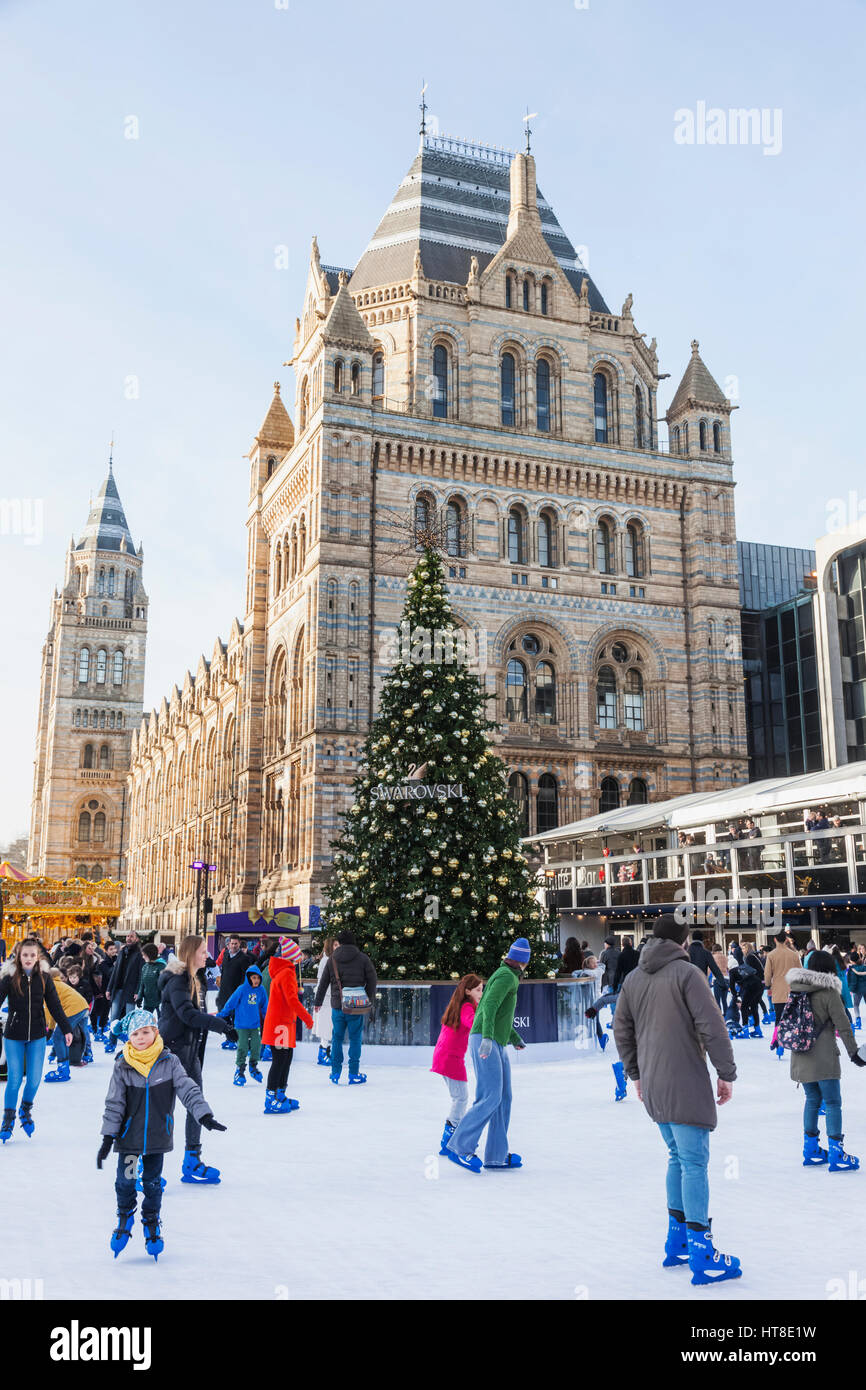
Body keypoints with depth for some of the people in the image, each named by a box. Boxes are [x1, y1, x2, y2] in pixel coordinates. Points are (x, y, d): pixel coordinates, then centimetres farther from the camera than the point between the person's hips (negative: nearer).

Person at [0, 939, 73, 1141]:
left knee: (34, 1079, 4)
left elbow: (55, 1005, 4)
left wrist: (66, 1029, 5)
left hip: (37, 1036, 2)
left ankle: (26, 1110, 32)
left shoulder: (44, 977, -2)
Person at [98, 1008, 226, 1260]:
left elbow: (187, 1089, -8)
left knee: (152, 1182, 10)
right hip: (129, 1135, 0)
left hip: (158, 1135, 0)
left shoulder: (169, 1062, -7)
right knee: (125, 1180, 6)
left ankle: (151, 1224, 30)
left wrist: (204, 1115, -18)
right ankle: (124, 1216, 33)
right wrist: (107, 1138, -6)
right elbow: (114, 1103, -4)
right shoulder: (122, 1066, -6)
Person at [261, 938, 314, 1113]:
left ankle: (280, 1096, 25)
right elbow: (292, 999, -24)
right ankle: (270, 1101, -3)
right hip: (280, 1023, -10)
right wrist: (307, 1017, -18)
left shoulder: (281, 971, 14)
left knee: (286, 1059, 15)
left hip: (285, 1022, 10)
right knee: (279, 1060, -6)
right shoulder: (287, 973, -16)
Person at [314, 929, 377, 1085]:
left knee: (337, 1038, 12)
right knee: (355, 1038, 5)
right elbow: (372, 981, 2)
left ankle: (335, 1073, 15)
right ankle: (354, 1075, 7)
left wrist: (318, 1001, 21)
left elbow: (323, 982, 10)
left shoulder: (332, 959, 5)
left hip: (337, 1005, 2)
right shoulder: (363, 958, 0)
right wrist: (370, 1001, 14)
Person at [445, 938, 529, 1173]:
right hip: (485, 1042, -10)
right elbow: (489, 1006, -22)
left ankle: (496, 1156, 9)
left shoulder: (508, 976, 22)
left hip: (496, 1045, 10)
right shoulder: (507, 976, -9)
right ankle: (459, 1146, -13)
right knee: (490, 1097, -15)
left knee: (504, 1098, 7)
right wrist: (487, 1037, -33)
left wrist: (515, 1037, 42)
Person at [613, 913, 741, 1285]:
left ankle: (676, 1242, 20)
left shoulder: (633, 978, 11)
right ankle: (702, 1256, -2)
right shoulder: (686, 973, -10)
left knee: (678, 1157, 17)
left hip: (653, 1087, 7)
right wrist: (726, 1073, -5)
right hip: (686, 1084, -7)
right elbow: (711, 1025, -14)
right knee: (694, 1163, -4)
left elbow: (621, 1030, 17)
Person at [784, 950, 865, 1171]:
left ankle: (811, 1149, 22)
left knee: (812, 1099, 17)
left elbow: (789, 1020, 12)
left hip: (801, 1058, 6)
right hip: (823, 1058, -6)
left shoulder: (796, 990, 5)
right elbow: (843, 1025, -10)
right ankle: (836, 1155, 2)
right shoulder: (829, 992, -12)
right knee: (833, 1103, 1)